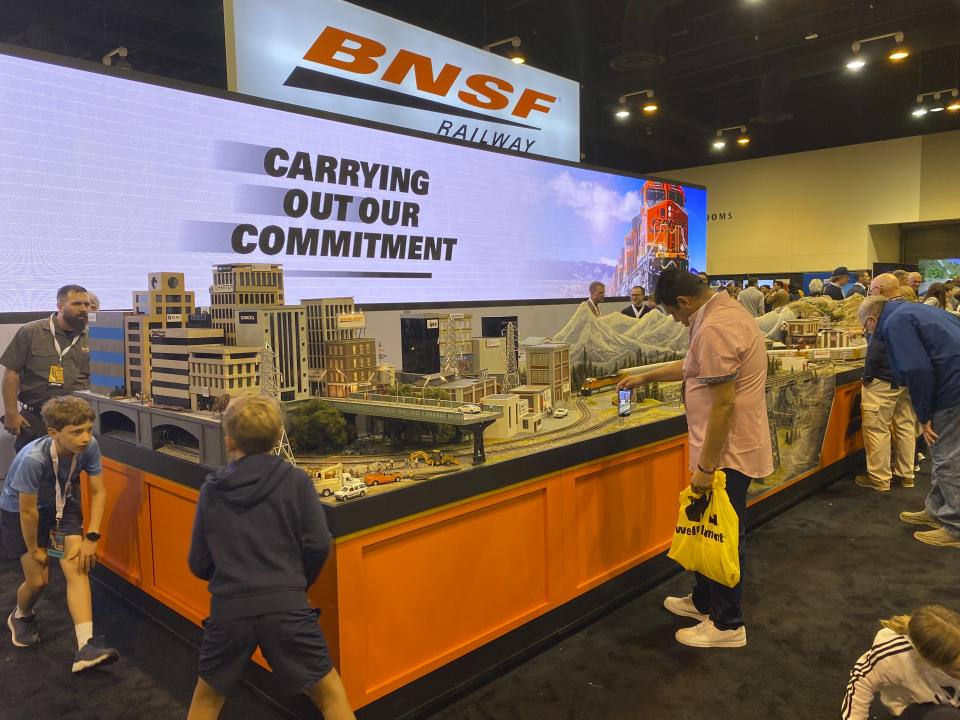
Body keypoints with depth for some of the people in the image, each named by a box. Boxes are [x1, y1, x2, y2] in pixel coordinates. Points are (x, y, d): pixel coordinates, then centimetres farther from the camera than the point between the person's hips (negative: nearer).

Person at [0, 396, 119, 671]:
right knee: (38, 579, 2)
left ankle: (86, 647, -17)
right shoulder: (33, 459, -37)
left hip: (62, 504, 3)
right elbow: (28, 512, -25)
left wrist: (91, 538, -17)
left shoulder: (89, 446, -26)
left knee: (75, 566, -15)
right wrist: (34, 549, -11)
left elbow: (98, 491, -14)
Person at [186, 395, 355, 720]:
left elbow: (198, 563, 9)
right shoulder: (295, 480, -1)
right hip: (285, 606, -2)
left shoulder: (211, 489, 5)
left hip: (227, 608, 3)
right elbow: (318, 545, -6)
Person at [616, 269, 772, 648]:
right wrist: (646, 377, 29)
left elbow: (723, 404, -25)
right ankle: (704, 601, 38)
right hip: (735, 447, 10)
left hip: (727, 452, -10)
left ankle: (728, 625, 19)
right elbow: (695, 367, 26)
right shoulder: (727, 310, 11)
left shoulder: (715, 329, -23)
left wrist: (705, 466, -21)